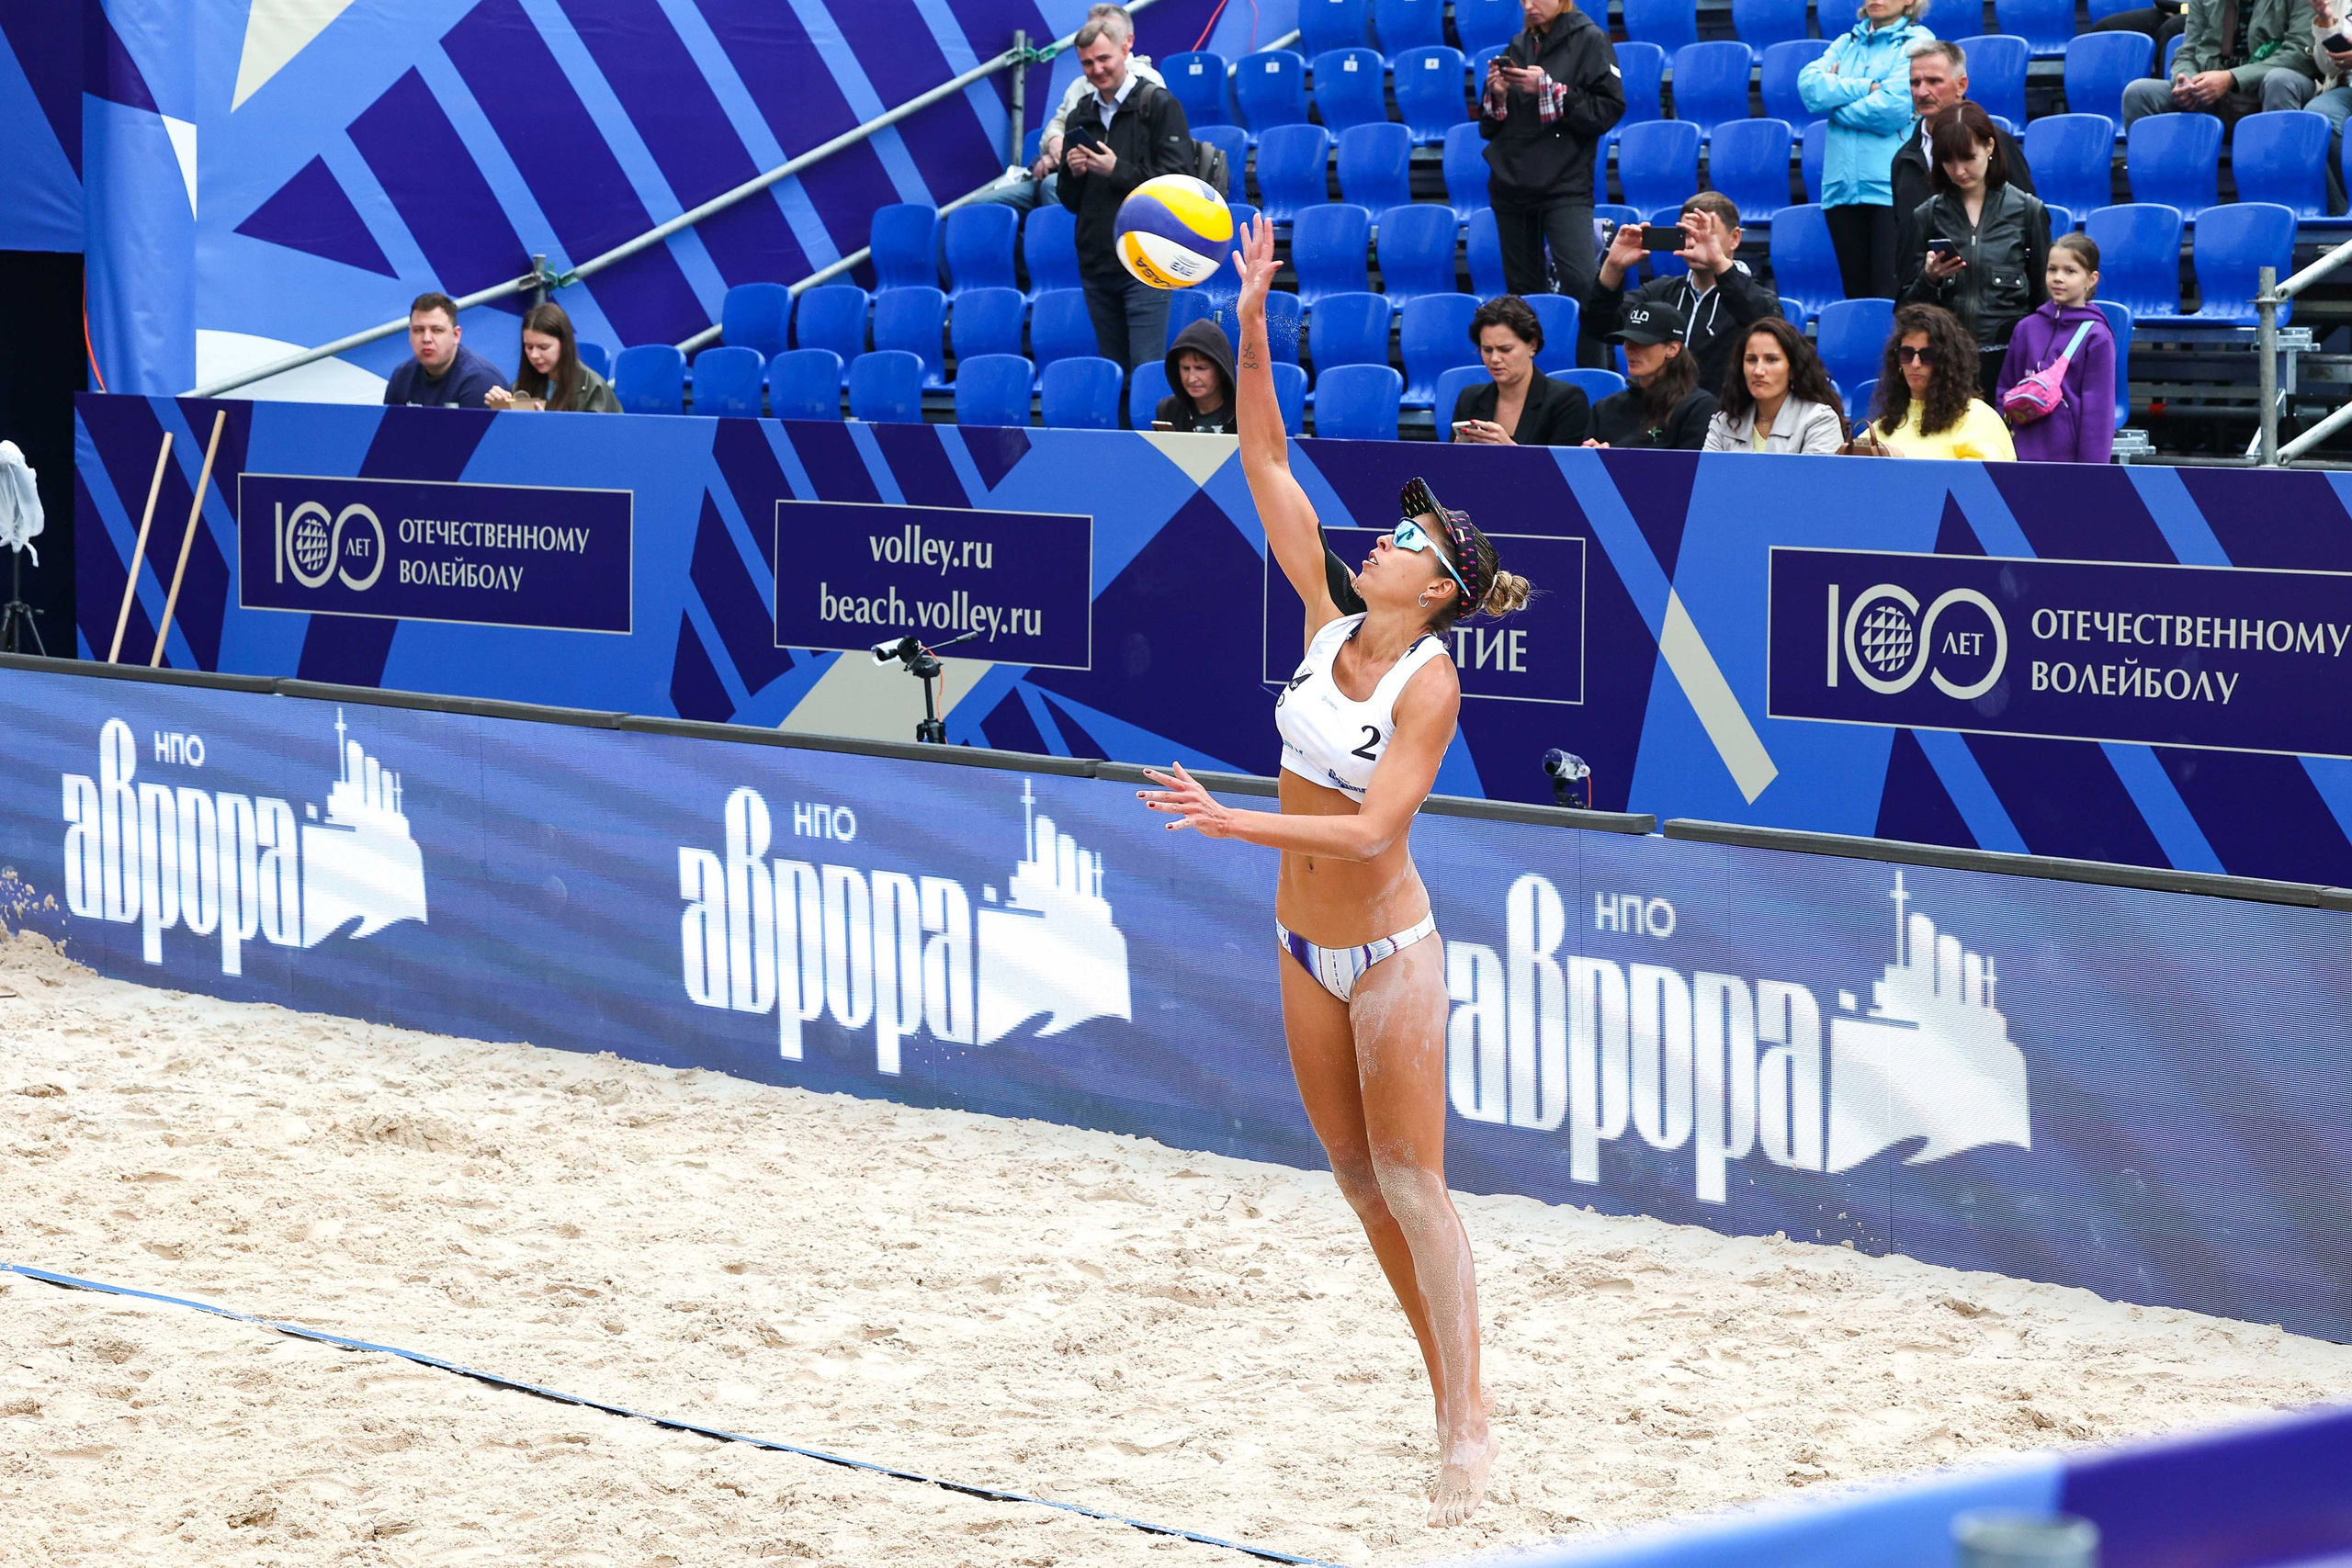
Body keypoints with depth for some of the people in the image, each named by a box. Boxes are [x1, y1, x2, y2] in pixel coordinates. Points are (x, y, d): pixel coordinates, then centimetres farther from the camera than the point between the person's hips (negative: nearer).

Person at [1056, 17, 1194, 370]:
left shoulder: (1159, 105, -3)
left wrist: (1118, 171, -17)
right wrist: (1073, 175, -4)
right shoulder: (1080, 117, 15)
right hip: (1097, 266, 6)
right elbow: (1070, 201, 17)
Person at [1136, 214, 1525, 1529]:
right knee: (1358, 1177, 12)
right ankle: (1449, 1392, 22)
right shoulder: (1334, 619, -1)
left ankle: (1469, 1426, -1)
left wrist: (1233, 822, -32)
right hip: (1306, 947, 7)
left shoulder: (1430, 682, -18)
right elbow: (1268, 465, -3)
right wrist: (1253, 330, -11)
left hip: (1388, 953, -7)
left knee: (1412, 1184, -6)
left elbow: (1371, 828, -27)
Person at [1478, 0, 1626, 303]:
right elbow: (1488, 128, 18)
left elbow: (1610, 110, -10)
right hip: (1510, 181, 5)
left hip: (1565, 184, -5)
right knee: (1522, 290, 5)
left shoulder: (1590, 40, 0)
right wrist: (1496, 97, -4)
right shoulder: (1517, 47, 15)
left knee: (1579, 283, -22)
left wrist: (1549, 90, -15)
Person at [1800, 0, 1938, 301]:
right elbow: (1809, 85, 1)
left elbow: (1893, 110, -11)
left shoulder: (1918, 42, 2)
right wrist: (1866, 87, -7)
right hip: (1843, 186, 5)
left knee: (1891, 298, -11)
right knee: (1856, 295, 6)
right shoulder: (1847, 43, 19)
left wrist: (1834, 96, 1)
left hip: (1891, 188, -5)